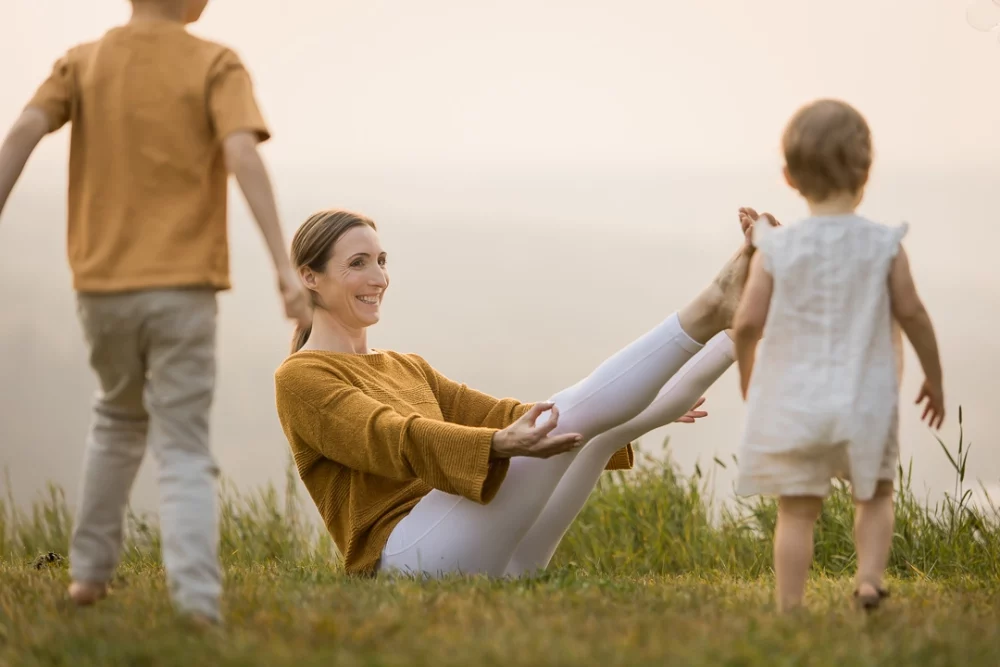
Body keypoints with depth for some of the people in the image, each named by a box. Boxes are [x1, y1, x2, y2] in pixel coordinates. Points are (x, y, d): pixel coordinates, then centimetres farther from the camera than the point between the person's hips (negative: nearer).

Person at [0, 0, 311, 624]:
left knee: (120, 417, 28)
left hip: (102, 286, 3)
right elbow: (243, 155, -19)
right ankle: (198, 603, -19)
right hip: (181, 289, -3)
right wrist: (284, 264, -24)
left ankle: (91, 569, 25)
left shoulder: (82, 63, 5)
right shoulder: (216, 66, -4)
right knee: (184, 455, -1)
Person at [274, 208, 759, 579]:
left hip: (489, 559, 7)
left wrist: (636, 410, 16)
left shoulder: (406, 369, 26)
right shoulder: (300, 379, -1)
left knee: (600, 420, -8)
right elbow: (394, 439, -18)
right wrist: (502, 445, -36)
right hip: (409, 556, -7)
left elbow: (499, 416, 23)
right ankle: (707, 312, -22)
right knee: (568, 411, -20)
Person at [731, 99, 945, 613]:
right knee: (875, 495, 20)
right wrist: (934, 378, 12)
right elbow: (911, 312, -1)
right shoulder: (883, 245, -5)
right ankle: (869, 576, -1)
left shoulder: (777, 248, -6)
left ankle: (788, 611, 2)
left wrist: (746, 370, 14)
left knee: (797, 511, 5)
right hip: (864, 398, 0)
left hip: (792, 402, 0)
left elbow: (748, 320, -6)